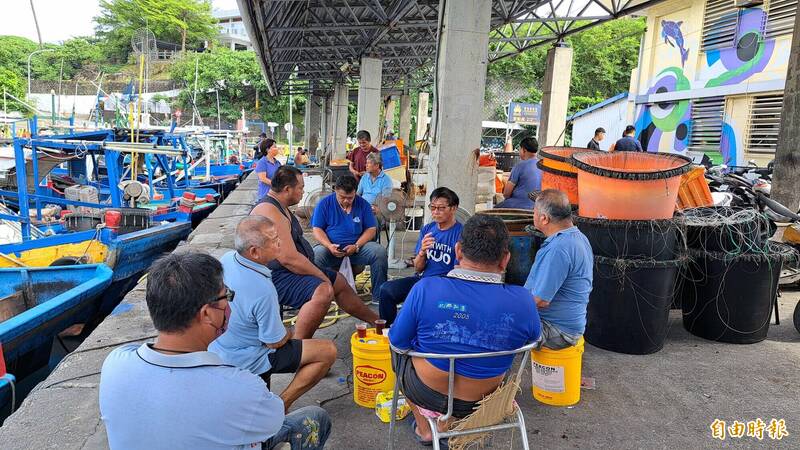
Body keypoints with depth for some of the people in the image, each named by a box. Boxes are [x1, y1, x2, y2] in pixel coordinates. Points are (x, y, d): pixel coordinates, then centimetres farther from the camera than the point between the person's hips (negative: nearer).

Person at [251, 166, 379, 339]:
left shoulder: (280, 208, 14)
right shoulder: (270, 212, -22)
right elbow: (289, 258, -28)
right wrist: (322, 276, -17)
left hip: (290, 270, 11)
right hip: (277, 277, -11)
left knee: (340, 282, 16)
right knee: (323, 291, -32)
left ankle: (377, 320, 33)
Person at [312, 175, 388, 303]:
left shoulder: (363, 204, 5)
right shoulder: (325, 204, 2)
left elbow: (371, 229, 4)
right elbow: (317, 229, 1)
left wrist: (356, 246, -13)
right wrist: (329, 246, -19)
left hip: (358, 246, 2)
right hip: (331, 249, -1)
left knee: (380, 251, -26)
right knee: (316, 255, -34)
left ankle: (378, 298, -16)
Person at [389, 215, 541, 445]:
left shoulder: (426, 289, -26)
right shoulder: (523, 300, -21)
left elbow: (398, 341, -11)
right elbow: (532, 340, 0)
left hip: (427, 395, -2)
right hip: (485, 402, 3)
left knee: (400, 352, 29)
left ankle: (424, 428, 32)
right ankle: (448, 422, 38)